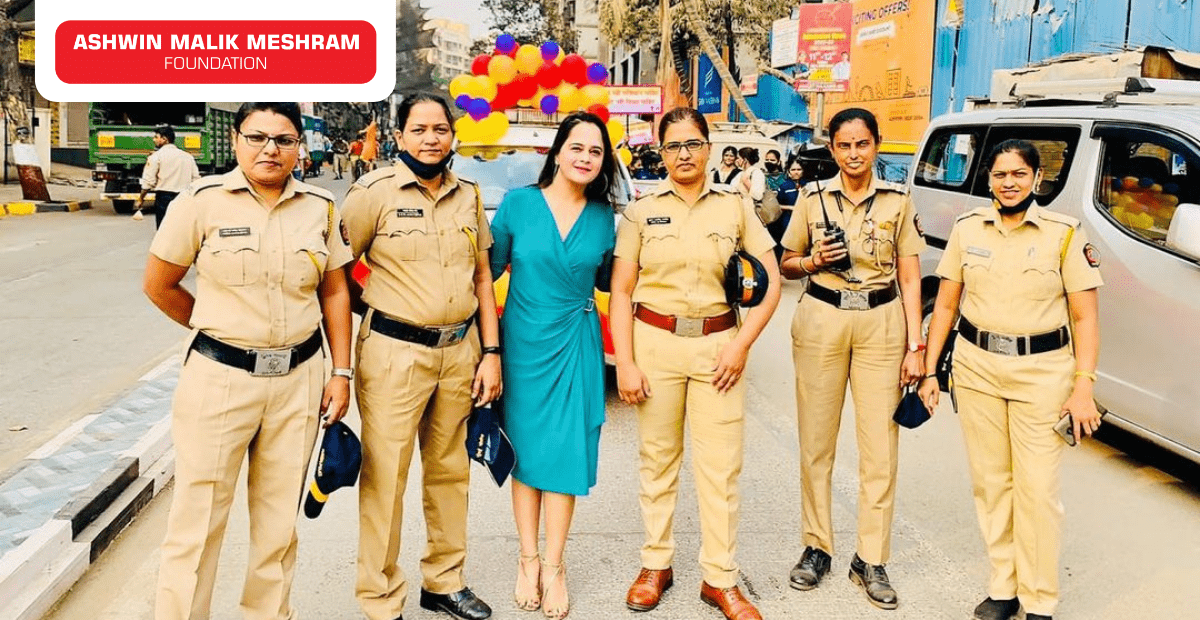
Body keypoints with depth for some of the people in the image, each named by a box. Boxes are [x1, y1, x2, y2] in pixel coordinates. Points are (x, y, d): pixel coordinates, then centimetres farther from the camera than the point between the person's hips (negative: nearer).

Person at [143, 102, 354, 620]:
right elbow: (159, 284, 3)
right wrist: (217, 330, 10)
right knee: (198, 520, 3)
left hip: (298, 379, 3)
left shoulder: (320, 207, 5)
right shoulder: (203, 201, -5)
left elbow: (334, 292, 9)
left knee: (280, 519, 14)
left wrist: (342, 372, 4)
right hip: (219, 378, -3)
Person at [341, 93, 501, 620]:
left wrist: (490, 353, 7)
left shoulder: (468, 196, 9)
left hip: (461, 350, 5)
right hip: (396, 353, -5)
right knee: (385, 478, 1)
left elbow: (483, 277, 11)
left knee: (450, 470, 15)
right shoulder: (375, 192, -7)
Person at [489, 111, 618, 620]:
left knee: (565, 450, 3)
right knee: (526, 449, 8)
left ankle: (553, 566, 16)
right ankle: (528, 559, 22)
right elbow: (488, 269, 0)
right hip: (523, 340, -1)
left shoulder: (603, 216, 2)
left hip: (576, 344, 1)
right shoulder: (518, 203, -4)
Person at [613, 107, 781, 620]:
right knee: (657, 459, 7)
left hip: (718, 344, 0)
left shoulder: (736, 207, 5)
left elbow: (771, 283, 4)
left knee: (721, 465, 2)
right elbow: (620, 293, 2)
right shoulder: (641, 211, 4)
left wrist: (741, 345, -6)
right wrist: (624, 362, -6)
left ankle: (720, 579, 14)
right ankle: (655, 565, 23)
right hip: (654, 342, 0)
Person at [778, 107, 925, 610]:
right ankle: (817, 547, 19)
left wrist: (915, 346, -4)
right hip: (821, 320, 1)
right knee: (816, 441, 4)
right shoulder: (813, 199, 5)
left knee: (881, 446, -1)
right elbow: (786, 264, 13)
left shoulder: (897, 201, 4)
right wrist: (813, 261, -10)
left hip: (881, 323, 0)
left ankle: (871, 560, 11)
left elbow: (910, 277, 3)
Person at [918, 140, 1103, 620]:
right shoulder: (968, 229, 4)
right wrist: (929, 370, 5)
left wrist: (1083, 387, -11)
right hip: (976, 366, 3)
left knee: (1036, 490, -2)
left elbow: (1085, 318, -4)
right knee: (990, 482, 9)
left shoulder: (1065, 233, -4)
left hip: (1042, 370, -3)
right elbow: (945, 304, 8)